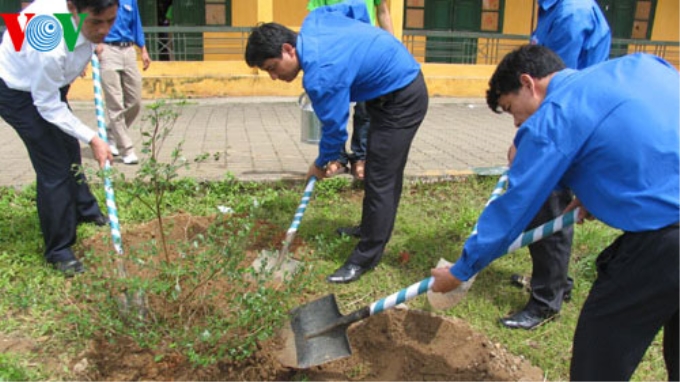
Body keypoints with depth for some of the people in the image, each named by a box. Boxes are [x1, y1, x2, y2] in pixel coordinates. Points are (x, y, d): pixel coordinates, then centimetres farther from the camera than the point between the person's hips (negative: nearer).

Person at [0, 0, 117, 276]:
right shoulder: (51, 47, -41)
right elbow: (47, 107, -27)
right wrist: (92, 139, -27)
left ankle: (85, 209, 44)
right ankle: (59, 250, 8)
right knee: (55, 169, -8)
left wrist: (90, 49, 8)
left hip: (49, 82, 8)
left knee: (70, 149, 21)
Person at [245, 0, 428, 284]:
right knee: (383, 172, 21)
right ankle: (373, 228, 37)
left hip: (401, 100, -10)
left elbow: (335, 128, -19)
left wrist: (321, 164, 0)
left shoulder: (321, 76, -30)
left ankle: (366, 257, 2)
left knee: (380, 180, -8)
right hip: (402, 79, 10)